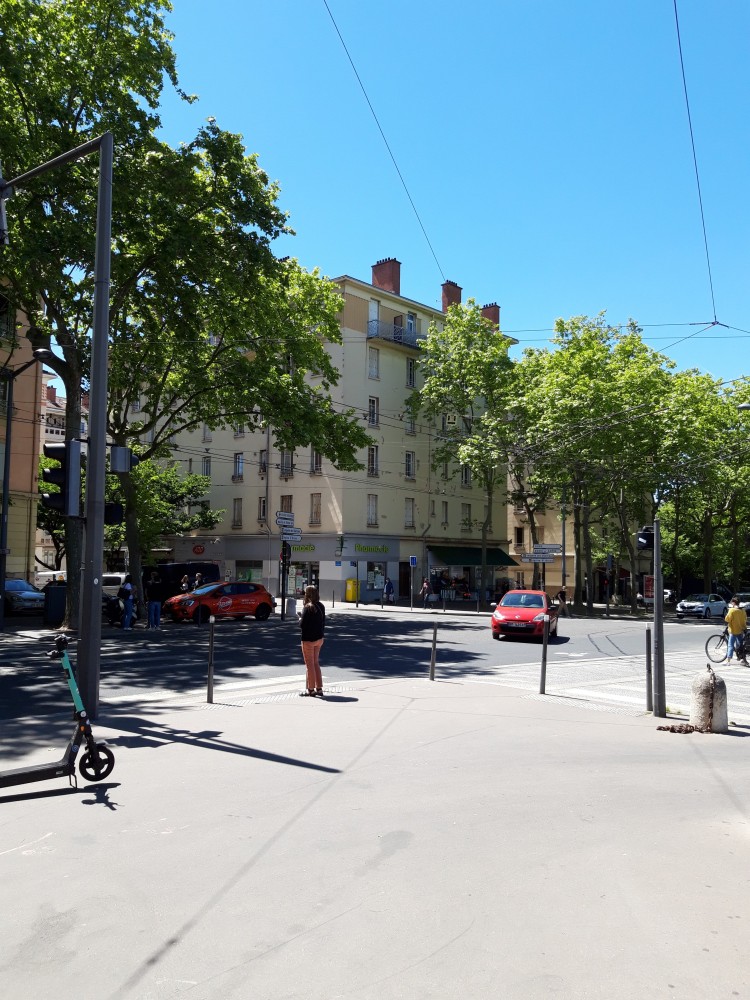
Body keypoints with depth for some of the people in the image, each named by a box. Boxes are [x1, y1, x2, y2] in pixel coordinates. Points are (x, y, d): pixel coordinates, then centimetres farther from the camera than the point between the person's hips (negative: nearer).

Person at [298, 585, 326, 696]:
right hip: (319, 638, 7)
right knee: (316, 663, 16)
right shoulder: (321, 606, 4)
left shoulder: (307, 607, -18)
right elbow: (323, 622, 10)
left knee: (309, 665, 3)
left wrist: (300, 618, 1)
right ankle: (319, 688, 19)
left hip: (308, 639, -7)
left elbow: (302, 624, -19)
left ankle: (310, 689, 10)